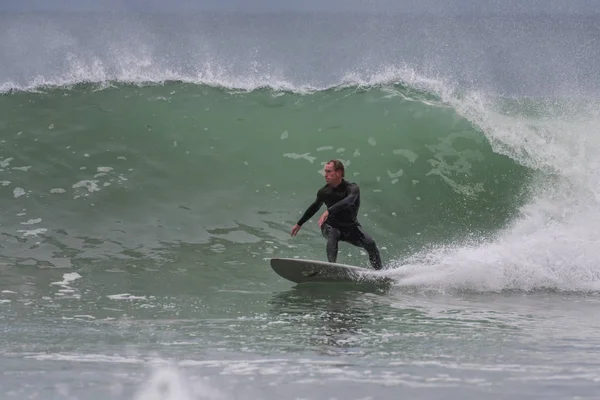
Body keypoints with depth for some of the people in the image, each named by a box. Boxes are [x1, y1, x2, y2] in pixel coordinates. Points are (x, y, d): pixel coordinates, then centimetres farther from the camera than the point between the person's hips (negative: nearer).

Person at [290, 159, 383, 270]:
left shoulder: (352, 188, -21)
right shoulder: (324, 192, -8)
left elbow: (348, 201, -45)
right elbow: (314, 207, 12)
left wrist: (329, 211, -59)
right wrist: (299, 224, 23)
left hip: (351, 227, -1)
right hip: (331, 226, 1)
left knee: (370, 243, -21)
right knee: (333, 233, -35)